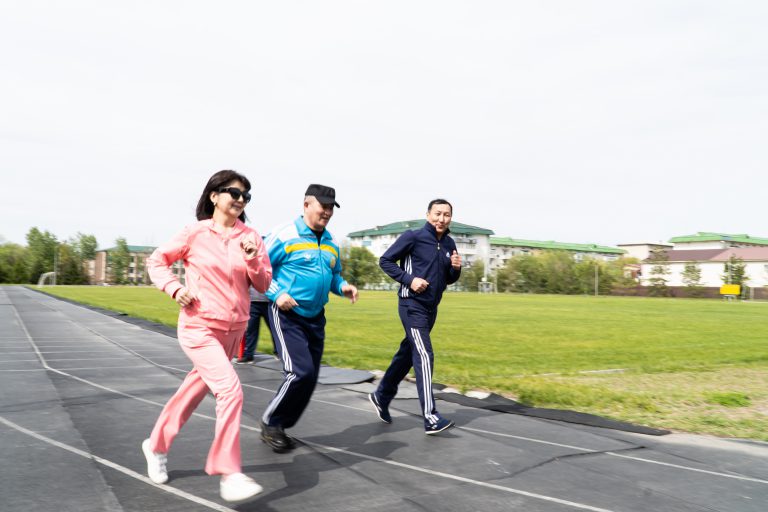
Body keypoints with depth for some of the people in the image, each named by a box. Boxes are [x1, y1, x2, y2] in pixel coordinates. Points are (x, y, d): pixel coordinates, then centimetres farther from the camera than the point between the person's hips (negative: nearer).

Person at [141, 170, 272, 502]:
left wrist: (252, 260, -15)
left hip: (234, 329, 5)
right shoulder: (196, 233, -5)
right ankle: (228, 474, -11)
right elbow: (157, 261, 5)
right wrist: (175, 289, -10)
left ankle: (157, 446, 40)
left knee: (195, 390, 17)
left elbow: (263, 285, 3)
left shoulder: (251, 237, 3)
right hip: (199, 327, -5)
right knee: (230, 389, -21)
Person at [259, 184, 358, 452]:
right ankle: (270, 423, 6)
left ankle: (280, 427, 26)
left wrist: (343, 287, 1)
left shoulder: (331, 243, 12)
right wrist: (277, 294, -19)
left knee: (310, 379, 8)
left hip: (315, 319, 7)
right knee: (300, 371, -17)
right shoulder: (285, 235, -9)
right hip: (287, 315, -7)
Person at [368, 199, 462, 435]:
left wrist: (456, 268, -4)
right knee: (424, 357, -14)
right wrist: (409, 279, -16)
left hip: (431, 308, 7)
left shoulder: (449, 244, 9)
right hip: (412, 306, -7)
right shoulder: (413, 237, -9)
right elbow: (385, 260, -5)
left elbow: (449, 280, 18)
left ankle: (381, 396, 35)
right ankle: (431, 418, -13)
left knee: (406, 355, 17)